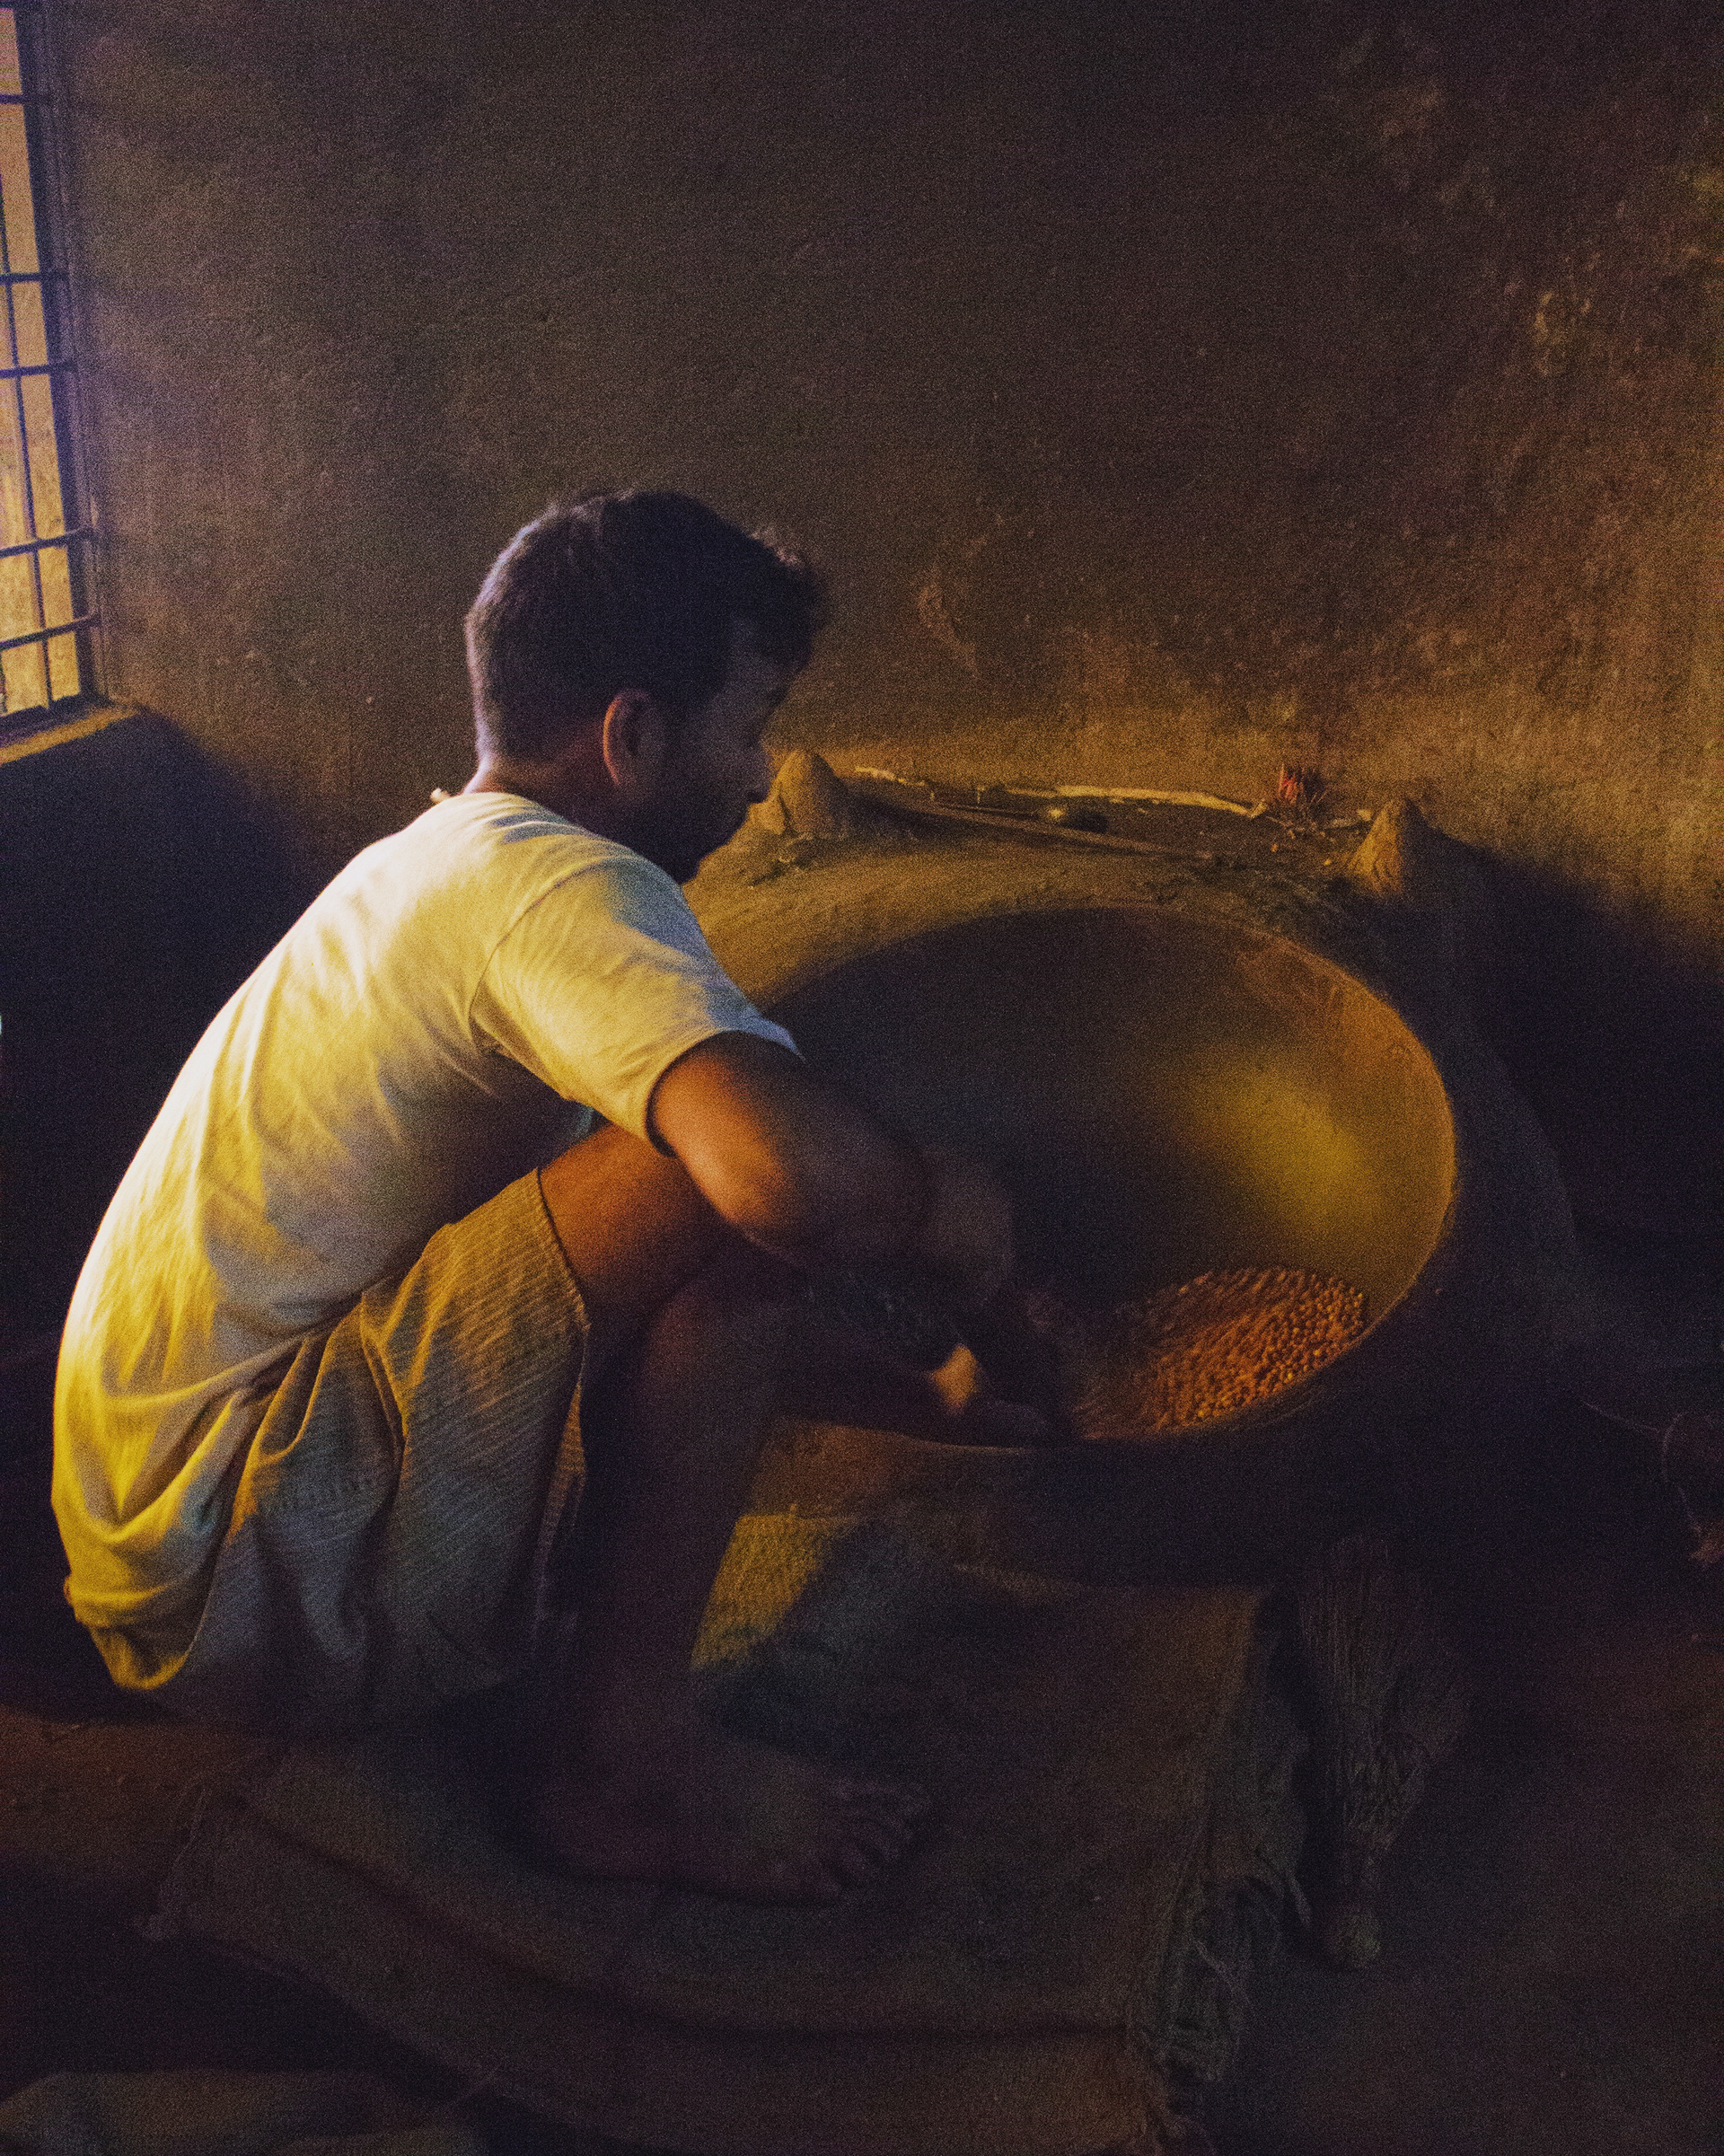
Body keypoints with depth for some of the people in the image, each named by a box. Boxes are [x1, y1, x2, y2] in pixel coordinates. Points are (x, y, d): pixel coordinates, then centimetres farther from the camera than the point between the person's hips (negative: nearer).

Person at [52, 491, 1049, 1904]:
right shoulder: (556, 886, -18)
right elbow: (798, 1171, -37)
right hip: (242, 1578, -10)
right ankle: (626, 1758, -11)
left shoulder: (431, 860, 15)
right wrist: (946, 1211, -14)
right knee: (730, 1191, -24)